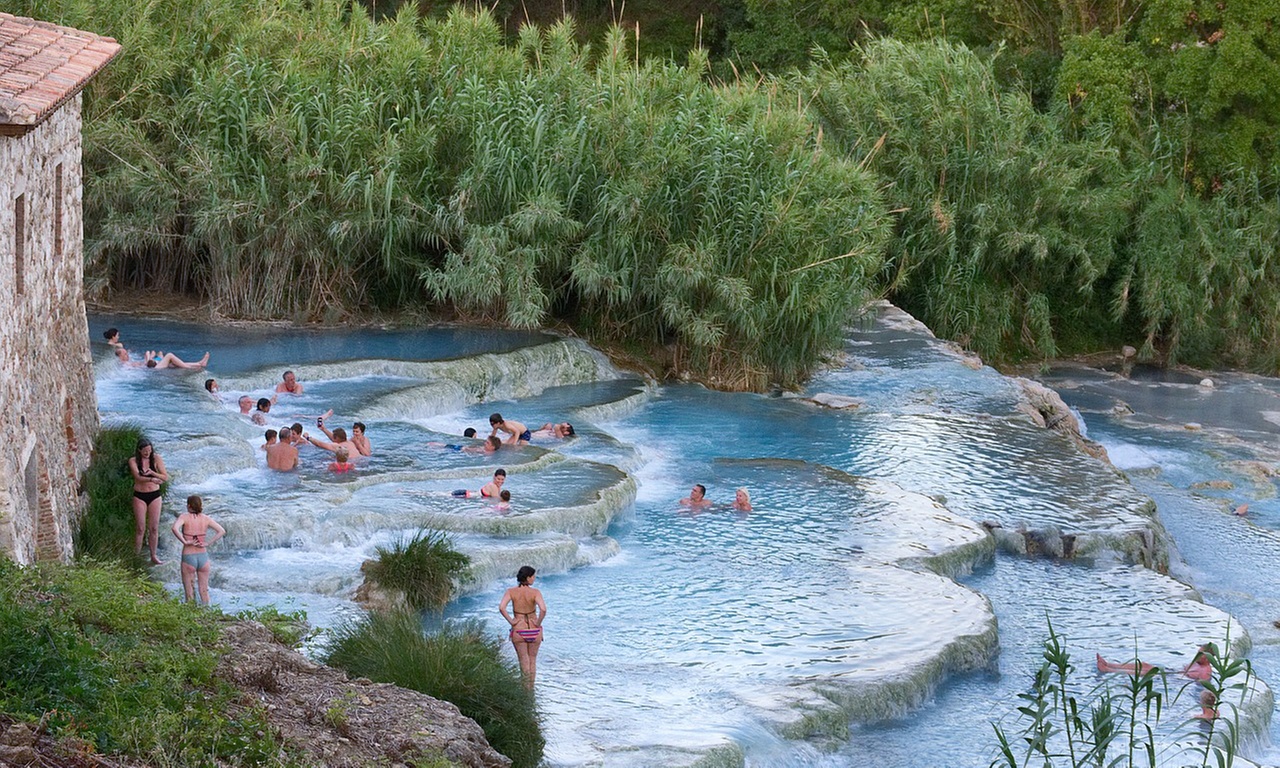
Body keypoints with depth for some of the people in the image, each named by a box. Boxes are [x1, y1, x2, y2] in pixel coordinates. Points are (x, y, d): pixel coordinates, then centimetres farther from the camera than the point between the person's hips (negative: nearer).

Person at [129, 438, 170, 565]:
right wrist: (151, 479, -39)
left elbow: (166, 478, -4)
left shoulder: (156, 459, -2)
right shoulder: (133, 461, -6)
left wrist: (153, 473, -22)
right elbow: (138, 477, -21)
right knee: (140, 528, -2)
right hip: (139, 496, -2)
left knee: (154, 527, 3)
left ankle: (153, 556, 13)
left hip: (155, 495, 2)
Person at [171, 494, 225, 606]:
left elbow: (175, 528, -27)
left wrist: (185, 542, -18)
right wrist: (208, 543, -4)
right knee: (204, 590, 15)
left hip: (188, 557, -3)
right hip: (203, 556, 3)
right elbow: (221, 531, -4)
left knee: (189, 592, 7)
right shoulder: (206, 518, 0)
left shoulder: (185, 517, -9)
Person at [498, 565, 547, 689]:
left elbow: (501, 607, -22)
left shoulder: (511, 592, -8)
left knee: (524, 661, 13)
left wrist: (511, 621, -11)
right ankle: (531, 688, 24)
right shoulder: (535, 593, -13)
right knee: (533, 661, 18)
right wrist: (538, 623, -12)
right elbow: (543, 609, -27)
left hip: (519, 630, 0)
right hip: (534, 631, 0)